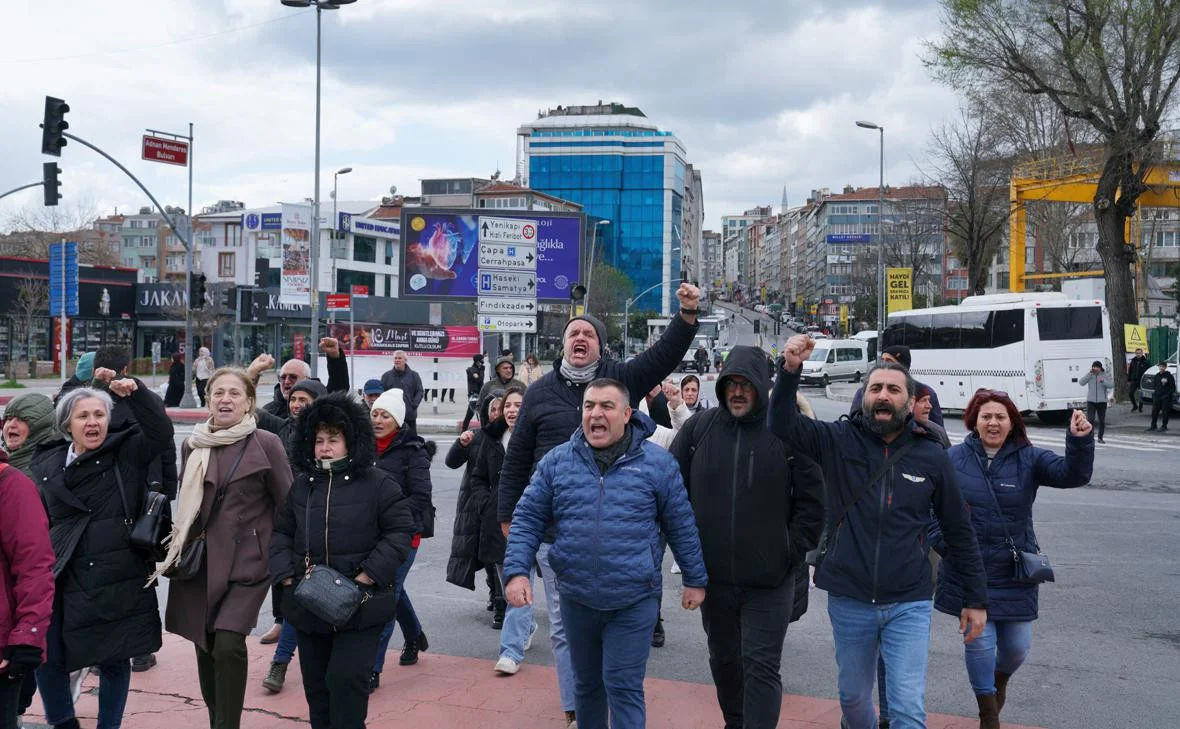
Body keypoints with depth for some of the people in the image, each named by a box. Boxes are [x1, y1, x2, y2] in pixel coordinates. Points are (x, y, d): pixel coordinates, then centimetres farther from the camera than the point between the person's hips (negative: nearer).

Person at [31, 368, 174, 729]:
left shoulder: (127, 452, -1)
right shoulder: (47, 463, 8)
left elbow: (162, 432, -17)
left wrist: (134, 392, -28)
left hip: (118, 579, -2)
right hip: (63, 580, 3)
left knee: (114, 660, 8)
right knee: (46, 657, 3)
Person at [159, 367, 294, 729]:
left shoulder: (266, 444, -7)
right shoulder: (192, 445, 7)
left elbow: (288, 506, -3)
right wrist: (180, 546, 13)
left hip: (246, 560, -5)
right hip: (199, 560, 5)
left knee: (228, 645, -17)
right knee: (205, 646, 10)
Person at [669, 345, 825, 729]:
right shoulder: (698, 428, -1)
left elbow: (812, 502, -3)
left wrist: (792, 553, -7)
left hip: (769, 580, -4)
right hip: (712, 575, 4)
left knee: (762, 665, -3)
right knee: (723, 659, 20)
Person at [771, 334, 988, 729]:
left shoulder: (931, 457, -2)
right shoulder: (838, 440, -3)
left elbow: (959, 531, 5)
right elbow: (782, 425, -16)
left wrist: (976, 599, 7)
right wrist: (791, 370, -30)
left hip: (909, 604, -1)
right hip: (848, 600, 1)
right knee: (852, 696, 19)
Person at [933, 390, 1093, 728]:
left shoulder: (1029, 458, -2)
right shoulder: (954, 459, -3)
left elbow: (1072, 474, -17)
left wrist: (1080, 441, -34)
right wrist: (945, 543, -7)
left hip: (1015, 573, 1)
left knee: (1017, 645, 10)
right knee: (980, 642, 1)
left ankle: (1000, 679, 46)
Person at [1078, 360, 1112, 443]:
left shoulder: (1105, 375, 2)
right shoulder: (1089, 375, 4)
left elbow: (1111, 385, -10)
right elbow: (1081, 382, -11)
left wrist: (1103, 381, -27)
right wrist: (1089, 373, -16)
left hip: (1102, 401, 1)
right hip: (1091, 401, -1)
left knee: (1102, 421, 8)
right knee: (1090, 419, -13)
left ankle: (1100, 438, 20)